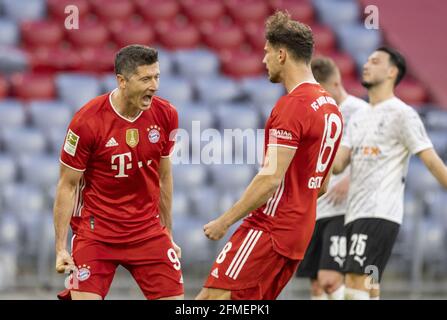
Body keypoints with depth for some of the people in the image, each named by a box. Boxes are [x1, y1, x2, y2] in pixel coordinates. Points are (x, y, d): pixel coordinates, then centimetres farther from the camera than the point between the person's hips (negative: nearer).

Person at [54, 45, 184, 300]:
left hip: (148, 230, 4)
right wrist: (61, 248, -10)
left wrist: (168, 234, 14)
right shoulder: (87, 122, -16)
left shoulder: (165, 115, -3)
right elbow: (67, 186, -7)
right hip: (96, 230, -4)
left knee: (174, 296, -2)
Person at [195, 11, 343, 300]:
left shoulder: (291, 106, -15)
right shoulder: (330, 107, 15)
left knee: (213, 298, -11)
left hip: (269, 230, -10)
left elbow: (271, 178, -20)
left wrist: (225, 221, -15)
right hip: (299, 232, 10)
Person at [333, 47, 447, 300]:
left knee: (356, 283, -18)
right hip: (356, 213, 8)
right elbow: (337, 165, 13)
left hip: (380, 213, -8)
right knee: (368, 290, 8)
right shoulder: (358, 118, 20)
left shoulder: (402, 114, -4)